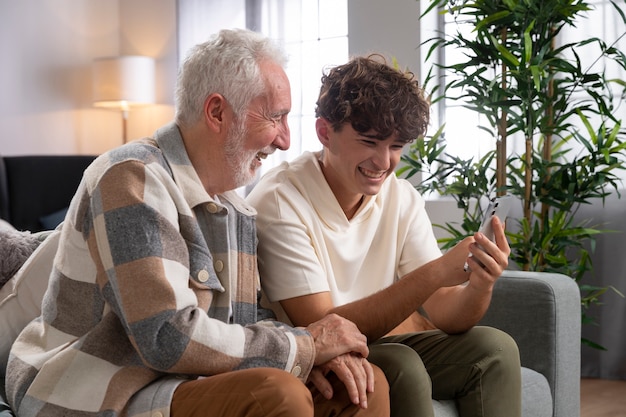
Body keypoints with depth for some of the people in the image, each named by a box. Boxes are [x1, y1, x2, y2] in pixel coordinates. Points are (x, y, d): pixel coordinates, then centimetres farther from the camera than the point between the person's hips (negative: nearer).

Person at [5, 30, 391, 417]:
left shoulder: (232, 203, 12)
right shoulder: (132, 178, -18)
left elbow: (247, 317, 13)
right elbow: (168, 340, -26)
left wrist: (314, 347, -9)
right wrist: (306, 346, -17)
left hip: (189, 384, 8)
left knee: (368, 386, -5)